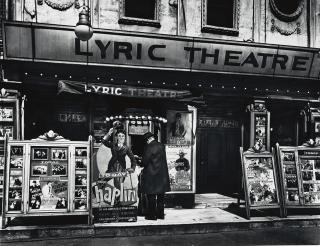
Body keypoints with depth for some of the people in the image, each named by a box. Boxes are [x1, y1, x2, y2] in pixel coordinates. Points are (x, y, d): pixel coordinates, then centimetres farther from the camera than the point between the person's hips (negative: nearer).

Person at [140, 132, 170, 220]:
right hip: (162, 174, 7)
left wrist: (141, 165, 8)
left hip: (151, 174, -7)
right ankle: (160, 214, 21)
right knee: (161, 196, 14)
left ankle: (151, 215, 9)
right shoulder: (161, 146, 5)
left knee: (151, 196, 3)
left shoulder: (149, 147, -16)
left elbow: (145, 161, -15)